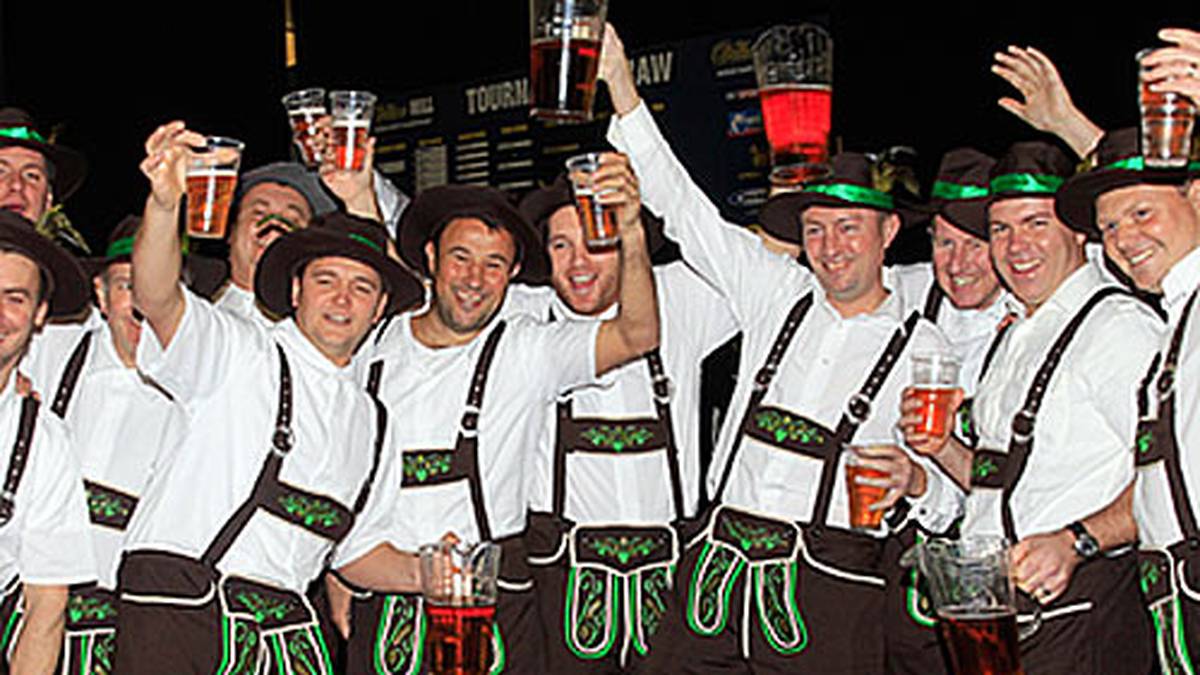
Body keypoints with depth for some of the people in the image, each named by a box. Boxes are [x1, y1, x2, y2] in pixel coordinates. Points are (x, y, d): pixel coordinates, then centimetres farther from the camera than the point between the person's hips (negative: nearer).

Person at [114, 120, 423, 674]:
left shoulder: (372, 421, 20)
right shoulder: (237, 353, 3)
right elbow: (156, 300, -17)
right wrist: (164, 203, -33)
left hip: (285, 627, 5)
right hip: (177, 611, -4)